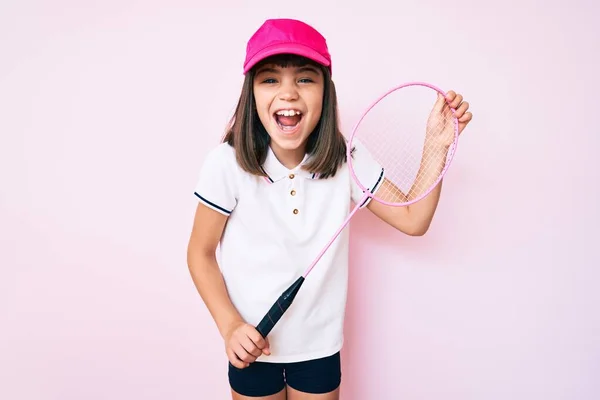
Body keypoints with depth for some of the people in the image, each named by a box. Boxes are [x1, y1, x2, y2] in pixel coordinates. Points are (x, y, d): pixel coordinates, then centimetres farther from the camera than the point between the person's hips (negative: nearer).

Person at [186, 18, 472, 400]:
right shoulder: (227, 163, -19)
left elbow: (413, 220, -6)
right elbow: (201, 253, -8)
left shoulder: (346, 159, -12)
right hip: (251, 347, -1)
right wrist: (230, 325, -19)